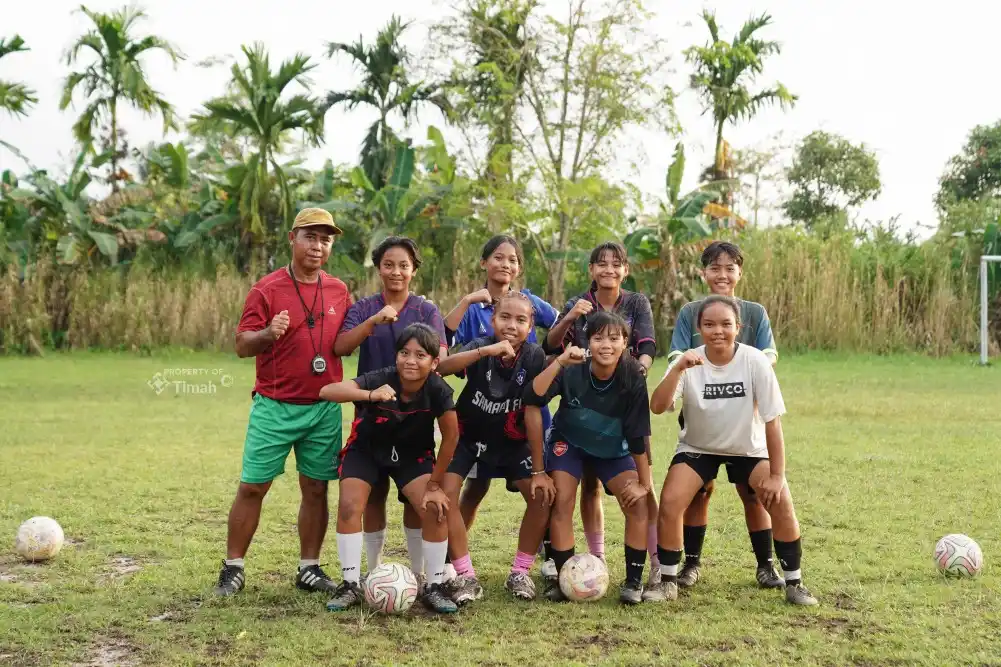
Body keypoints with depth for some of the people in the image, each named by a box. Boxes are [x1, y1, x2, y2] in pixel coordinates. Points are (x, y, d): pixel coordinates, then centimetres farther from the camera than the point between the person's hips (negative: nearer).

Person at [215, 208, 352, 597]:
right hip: (274, 408, -3)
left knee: (316, 489, 7)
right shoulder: (267, 289, -5)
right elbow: (241, 346, -7)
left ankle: (310, 568, 17)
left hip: (325, 409, 4)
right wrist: (268, 334, -27)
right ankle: (233, 568, 10)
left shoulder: (339, 291, 8)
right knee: (252, 487, -1)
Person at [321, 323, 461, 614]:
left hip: (414, 454, 1)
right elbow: (327, 391, -47)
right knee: (349, 506, -19)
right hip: (366, 450, -1)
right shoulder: (381, 380, -32)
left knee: (436, 509, -15)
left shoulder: (438, 390, -28)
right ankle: (351, 585, -3)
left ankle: (433, 587, 2)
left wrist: (434, 485, -10)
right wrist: (370, 396, -64)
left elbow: (450, 436, -14)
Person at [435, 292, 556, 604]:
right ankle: (466, 578, -9)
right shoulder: (481, 346, -21)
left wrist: (539, 471, -17)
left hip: (510, 441, 1)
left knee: (543, 495, -11)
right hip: (468, 436, -1)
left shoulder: (534, 356, -18)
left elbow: (533, 413, -17)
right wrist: (488, 351, -55)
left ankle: (520, 573, 7)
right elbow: (442, 367, -42)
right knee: (446, 492, -21)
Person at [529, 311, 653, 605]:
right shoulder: (573, 370, -26)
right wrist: (559, 362, -52)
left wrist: (644, 483, -15)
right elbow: (534, 397, -41)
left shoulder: (633, 378, -25)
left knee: (639, 502, -15)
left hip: (612, 450, 1)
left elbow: (639, 436, -18)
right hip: (569, 443, -1)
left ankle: (633, 581, -3)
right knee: (562, 500, -18)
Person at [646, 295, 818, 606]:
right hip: (698, 448, 0)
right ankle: (667, 582, 0)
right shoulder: (689, 364, -19)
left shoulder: (755, 362, -21)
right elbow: (657, 407, -32)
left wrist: (776, 475, -16)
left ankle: (794, 583, 2)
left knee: (781, 503, -18)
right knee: (670, 503, -19)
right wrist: (679, 369, -45)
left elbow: (772, 421, -17)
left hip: (748, 449, 0)